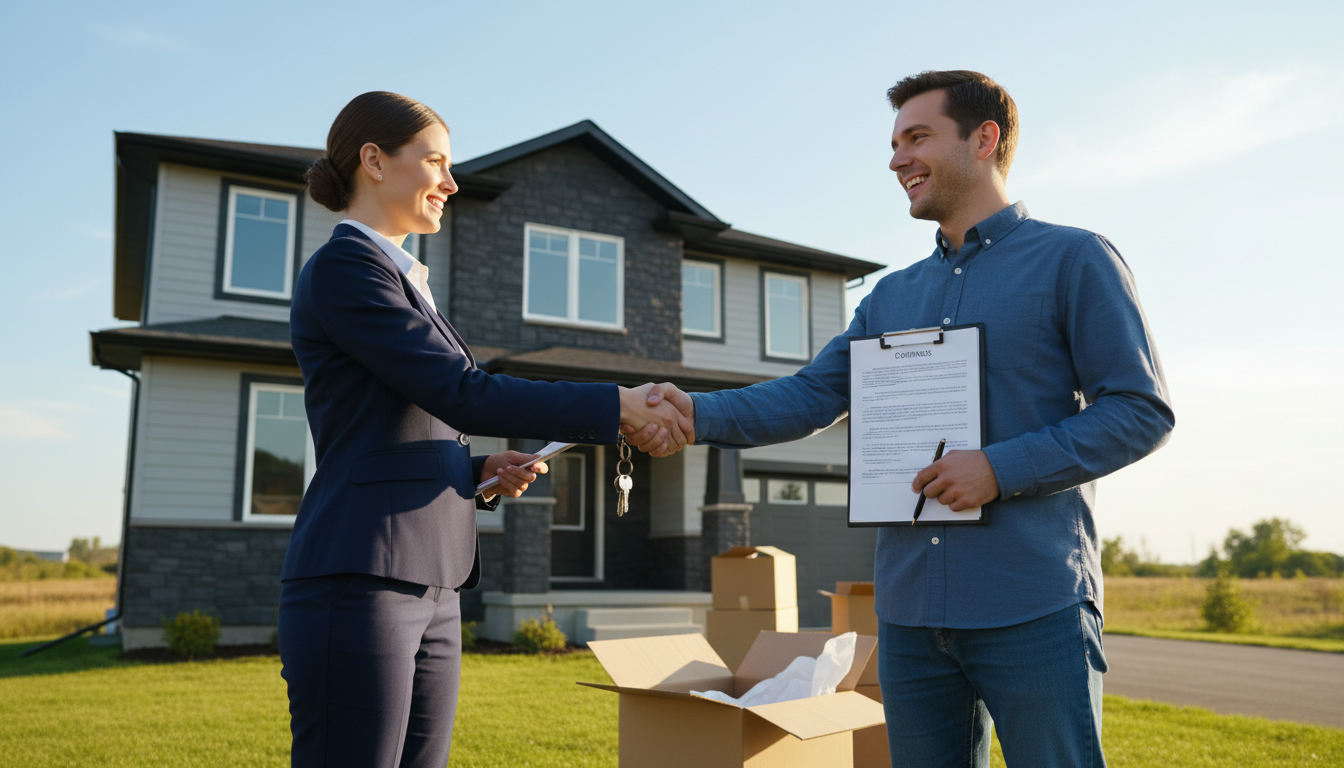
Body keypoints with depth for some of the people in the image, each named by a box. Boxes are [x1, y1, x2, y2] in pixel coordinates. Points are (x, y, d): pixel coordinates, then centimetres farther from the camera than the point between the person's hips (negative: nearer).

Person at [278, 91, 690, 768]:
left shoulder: (401, 279, 22)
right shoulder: (343, 264, -6)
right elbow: (461, 393, -16)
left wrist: (484, 472, 6)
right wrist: (617, 406, -13)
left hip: (429, 591, 9)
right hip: (357, 583, -9)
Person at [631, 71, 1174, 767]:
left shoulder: (1073, 259, 0)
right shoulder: (891, 298, 17)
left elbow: (1142, 411, -5)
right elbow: (809, 396, 8)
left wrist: (1002, 468, -17)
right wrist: (698, 412, -9)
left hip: (1033, 611, -5)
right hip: (910, 613, 5)